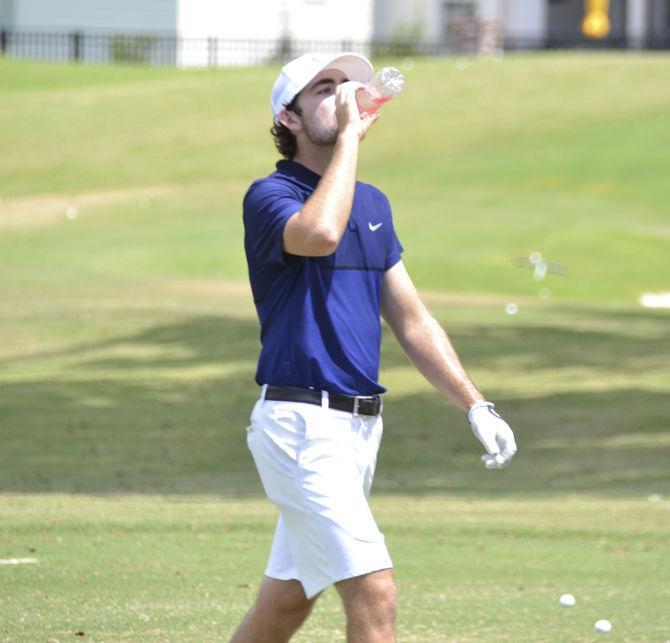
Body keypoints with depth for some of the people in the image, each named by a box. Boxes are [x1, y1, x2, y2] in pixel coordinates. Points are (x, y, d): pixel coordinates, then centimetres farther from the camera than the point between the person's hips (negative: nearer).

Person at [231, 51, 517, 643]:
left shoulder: (372, 203, 16)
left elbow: (410, 318, 19)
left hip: (361, 427, 8)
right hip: (302, 423, -8)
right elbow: (319, 234, -32)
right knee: (375, 596, -16)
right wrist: (350, 137, -21)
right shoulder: (270, 196, -8)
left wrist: (475, 405, 12)